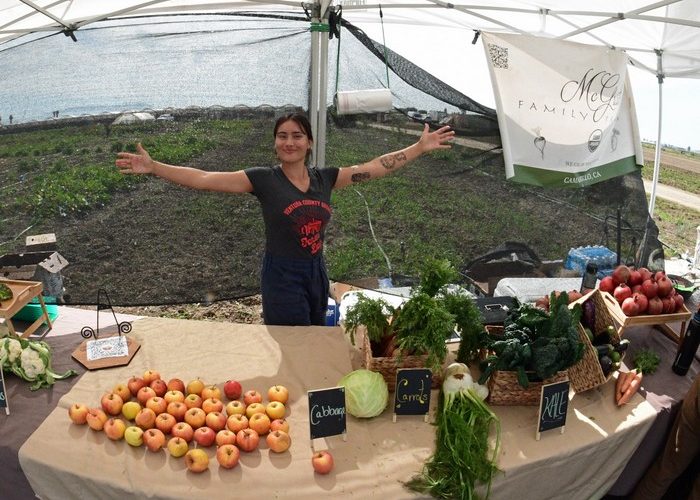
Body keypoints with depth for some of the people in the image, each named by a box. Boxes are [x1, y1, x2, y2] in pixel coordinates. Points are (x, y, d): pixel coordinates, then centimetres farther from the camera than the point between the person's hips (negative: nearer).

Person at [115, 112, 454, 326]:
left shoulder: (325, 179, 2)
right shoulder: (263, 179, -9)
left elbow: (375, 167, 4)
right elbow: (205, 179, -15)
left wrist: (420, 147, 4)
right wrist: (153, 167, -22)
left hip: (317, 273, 5)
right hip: (282, 277, -5)